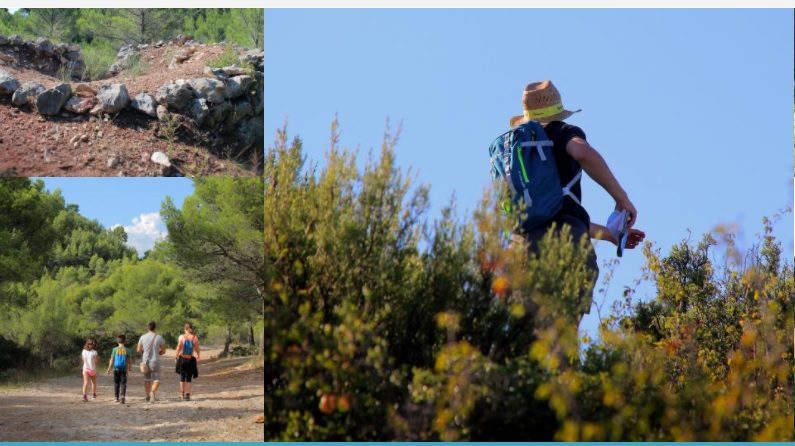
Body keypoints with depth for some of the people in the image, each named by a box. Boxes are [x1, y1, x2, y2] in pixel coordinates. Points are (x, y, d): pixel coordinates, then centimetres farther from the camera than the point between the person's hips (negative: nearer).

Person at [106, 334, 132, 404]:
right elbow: (129, 361, 1)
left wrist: (109, 369, 4)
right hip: (124, 369, 0)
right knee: (123, 384, 0)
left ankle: (117, 398, 18)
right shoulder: (126, 350, -4)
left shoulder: (115, 349, -5)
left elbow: (112, 360, -4)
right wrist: (129, 369, 18)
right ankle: (123, 396, -19)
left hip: (116, 369, 0)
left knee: (116, 383, 13)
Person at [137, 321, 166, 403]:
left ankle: (148, 396, 25)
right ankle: (153, 392, -29)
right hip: (155, 361, -2)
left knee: (147, 379, 18)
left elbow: (138, 350, 2)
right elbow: (163, 351, 0)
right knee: (156, 380, -1)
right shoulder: (159, 338, -6)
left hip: (145, 361, 2)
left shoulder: (143, 337, -3)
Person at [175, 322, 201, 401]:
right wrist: (198, 357, 17)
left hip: (182, 359, 0)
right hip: (191, 360, 0)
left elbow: (178, 348, -8)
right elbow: (198, 350, 0)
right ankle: (187, 394, -3)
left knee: (182, 377, 16)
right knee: (189, 378, 8)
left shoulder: (181, 337, -7)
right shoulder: (195, 338, -5)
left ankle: (183, 394, 20)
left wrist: (177, 357, 3)